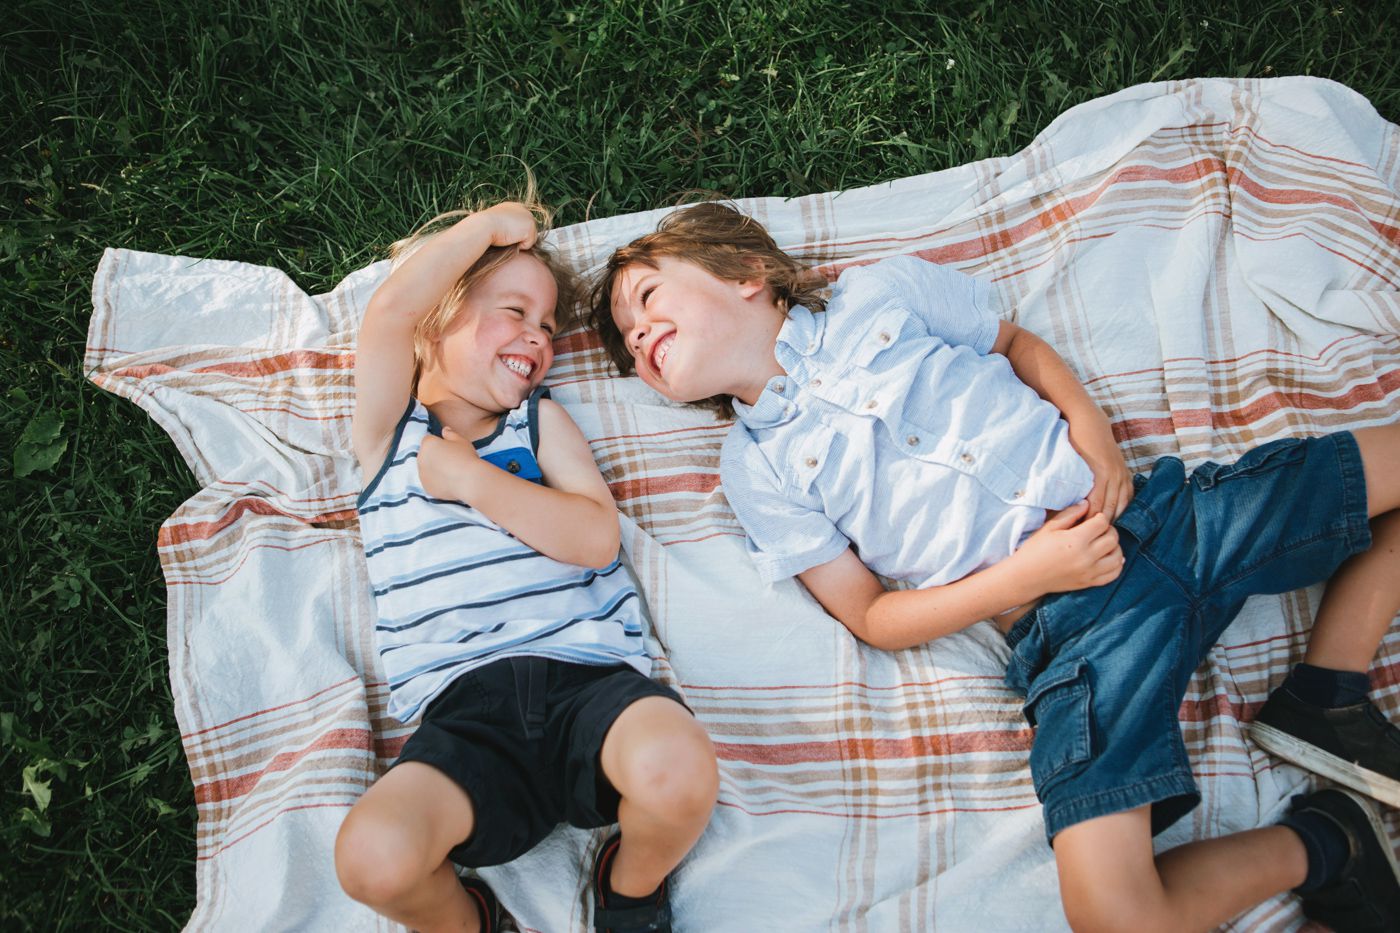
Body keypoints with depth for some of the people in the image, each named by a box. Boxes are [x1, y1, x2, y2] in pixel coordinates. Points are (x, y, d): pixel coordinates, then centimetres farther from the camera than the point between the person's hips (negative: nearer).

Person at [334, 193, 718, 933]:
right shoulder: (388, 429, 16)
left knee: (676, 772, -31)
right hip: (465, 704, -1)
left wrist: (468, 479, -3)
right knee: (373, 858, -28)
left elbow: (595, 537, 3)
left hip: (588, 673, 1)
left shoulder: (541, 421, 20)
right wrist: (489, 224, 8)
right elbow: (391, 311, -4)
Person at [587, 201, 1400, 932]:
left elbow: (1018, 342, 21)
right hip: (1070, 621, -3)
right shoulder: (757, 466, 4)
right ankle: (1322, 845, 5)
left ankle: (1328, 698, 8)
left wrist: (1088, 419, -1)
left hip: (1158, 510, 3)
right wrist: (1029, 574, -13)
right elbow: (872, 618, 1)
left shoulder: (881, 291, 10)